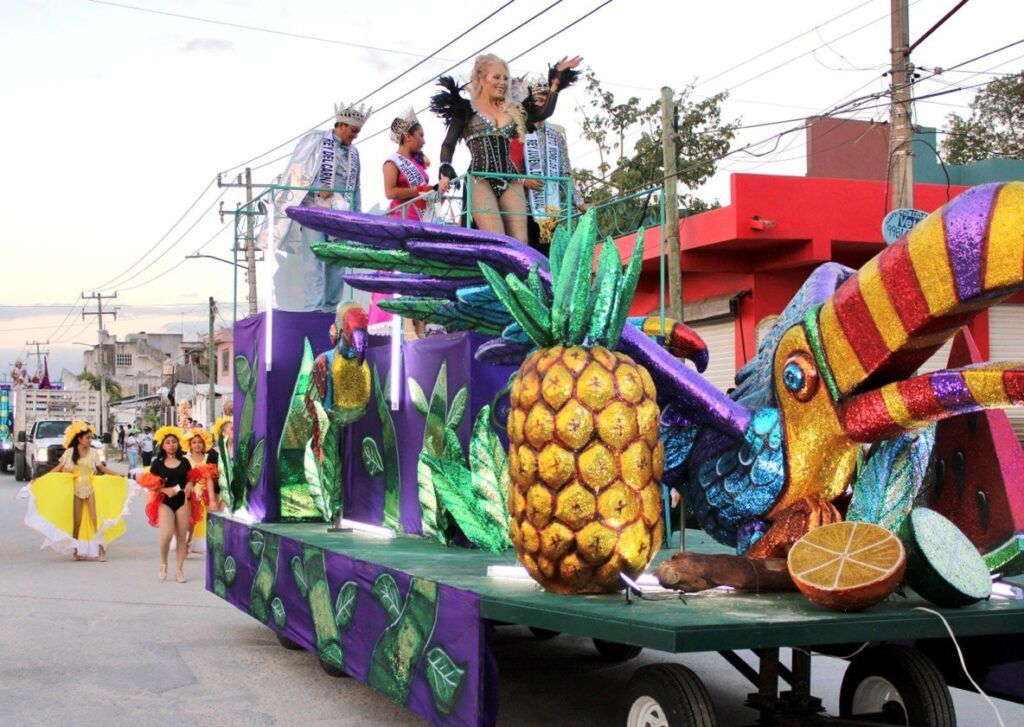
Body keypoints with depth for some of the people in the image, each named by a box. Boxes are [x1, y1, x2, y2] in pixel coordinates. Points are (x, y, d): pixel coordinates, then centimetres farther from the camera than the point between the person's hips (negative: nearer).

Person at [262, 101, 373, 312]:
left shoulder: (353, 152, 18)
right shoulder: (315, 140, 0)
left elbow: (355, 187, 23)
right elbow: (298, 170, -6)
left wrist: (356, 215, 17)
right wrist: (318, 188, -16)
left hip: (340, 214, 5)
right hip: (314, 207, -5)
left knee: (337, 262, 2)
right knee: (314, 259, -9)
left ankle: (330, 308, 9)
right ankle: (313, 308, -9)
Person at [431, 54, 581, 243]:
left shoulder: (513, 110, 20)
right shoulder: (466, 109, 9)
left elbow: (544, 112, 14)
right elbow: (448, 145, 9)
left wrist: (557, 79, 15)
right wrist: (445, 173, -7)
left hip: (511, 182, 5)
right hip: (480, 180, -4)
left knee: (520, 241, -10)